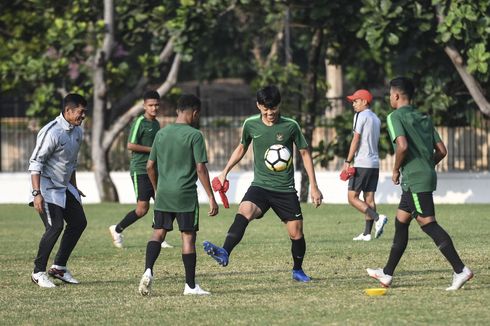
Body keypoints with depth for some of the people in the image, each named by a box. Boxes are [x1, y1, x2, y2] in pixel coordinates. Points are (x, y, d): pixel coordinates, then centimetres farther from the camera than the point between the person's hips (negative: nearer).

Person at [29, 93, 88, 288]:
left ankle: (59, 267, 17)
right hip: (47, 187, -9)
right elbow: (35, 162, -22)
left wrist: (74, 188, 23)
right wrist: (36, 193, -27)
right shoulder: (52, 132, -22)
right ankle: (38, 272, -5)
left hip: (64, 187, 9)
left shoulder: (77, 131, 7)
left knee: (79, 222, 7)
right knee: (55, 227, -17)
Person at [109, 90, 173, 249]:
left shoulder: (156, 123, 15)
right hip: (140, 169, -8)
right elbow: (131, 145, -17)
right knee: (142, 209, -9)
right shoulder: (140, 122, -11)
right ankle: (117, 229, 10)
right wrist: (153, 149, -17)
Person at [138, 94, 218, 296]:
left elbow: (150, 166, 12)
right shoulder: (194, 135, -7)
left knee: (158, 233, 9)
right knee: (188, 236, 2)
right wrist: (211, 198, -8)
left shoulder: (161, 133, 9)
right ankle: (190, 285, 6)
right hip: (186, 195, -4)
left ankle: (148, 270, -14)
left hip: (163, 194, 4)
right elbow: (200, 168, -11)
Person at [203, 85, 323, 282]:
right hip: (260, 185, 0)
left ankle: (298, 270, 26)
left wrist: (314, 187, 2)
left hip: (286, 190, 0)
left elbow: (305, 154, 4)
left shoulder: (290, 126, -6)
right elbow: (242, 148, 19)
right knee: (244, 212, -29)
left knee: (296, 233, 0)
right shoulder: (251, 125, 0)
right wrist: (225, 172, 13)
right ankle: (224, 253, -45)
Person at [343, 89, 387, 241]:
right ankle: (367, 233, 5)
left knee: (352, 197, -6)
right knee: (369, 198, 7)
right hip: (375, 164, 9)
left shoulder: (360, 116, -8)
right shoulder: (376, 119, 18)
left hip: (362, 164, -9)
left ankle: (377, 218, -20)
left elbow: (356, 140, -13)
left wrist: (348, 161, -13)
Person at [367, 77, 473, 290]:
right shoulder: (424, 118, 16)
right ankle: (387, 274, 23)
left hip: (414, 179, -9)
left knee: (428, 224, -10)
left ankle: (460, 270, -17)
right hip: (427, 176, 9)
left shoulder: (395, 117, -7)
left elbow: (402, 146, -23)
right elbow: (441, 151, 11)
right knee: (400, 222, 16)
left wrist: (396, 170, -8)